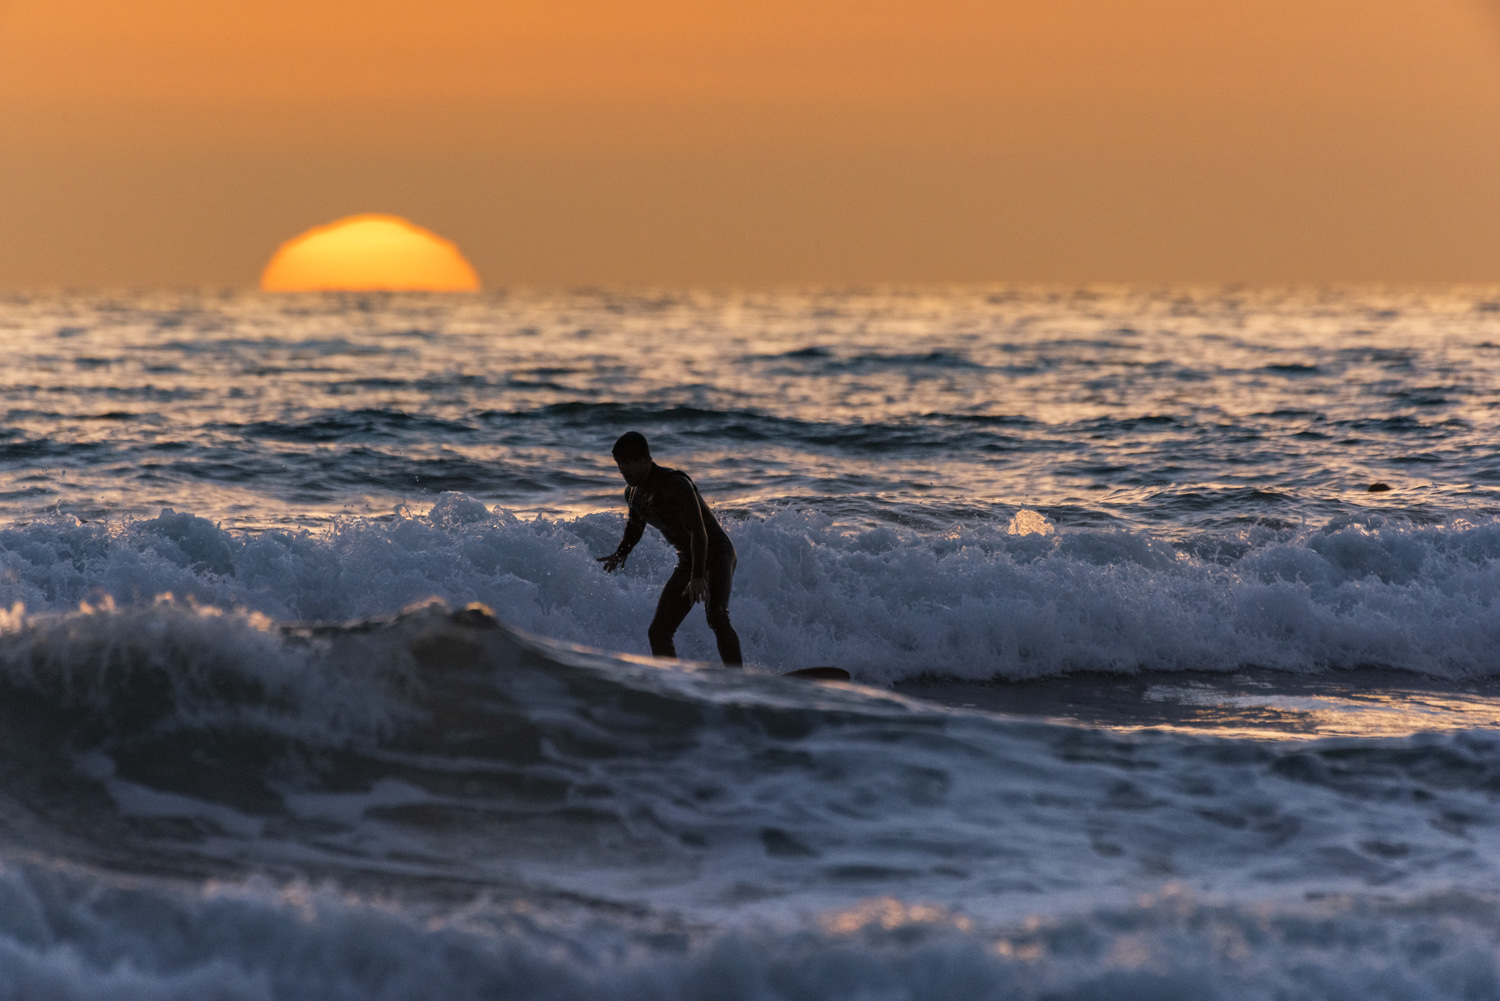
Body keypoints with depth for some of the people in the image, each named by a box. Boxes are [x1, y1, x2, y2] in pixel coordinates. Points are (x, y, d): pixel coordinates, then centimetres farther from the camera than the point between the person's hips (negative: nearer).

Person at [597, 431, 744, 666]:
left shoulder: (675, 484, -25)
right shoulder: (632, 493, 2)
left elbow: (698, 531, -34)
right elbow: (636, 523, 24)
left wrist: (698, 577, -44)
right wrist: (621, 553, 7)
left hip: (717, 553, -8)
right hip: (687, 562, 8)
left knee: (716, 616, -33)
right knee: (658, 633, -2)